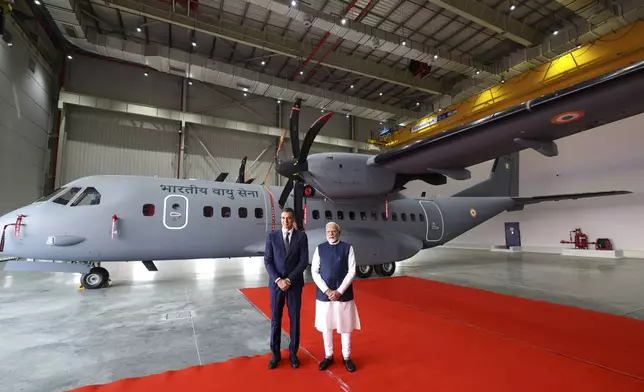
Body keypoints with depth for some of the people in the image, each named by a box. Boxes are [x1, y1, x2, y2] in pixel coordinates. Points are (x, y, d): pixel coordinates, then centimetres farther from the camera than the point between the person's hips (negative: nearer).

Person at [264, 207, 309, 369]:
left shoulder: (301, 236, -3)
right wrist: (278, 280, -14)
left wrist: (288, 279, -13)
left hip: (294, 284, 0)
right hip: (276, 284, 1)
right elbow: (267, 261, -3)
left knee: (294, 319, 9)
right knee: (275, 320, 9)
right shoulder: (272, 236, 0)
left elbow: (304, 261, -7)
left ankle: (293, 353, 26)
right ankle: (275, 354, 25)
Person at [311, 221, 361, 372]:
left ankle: (347, 357, 30)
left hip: (344, 294, -1)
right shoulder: (320, 248, 1)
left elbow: (352, 272, -6)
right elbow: (314, 272, -2)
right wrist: (327, 290, -12)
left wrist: (339, 291, -13)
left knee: (345, 326, 11)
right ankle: (328, 356, 32)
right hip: (324, 294, 1)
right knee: (326, 326, 12)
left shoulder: (347, 248, -3)